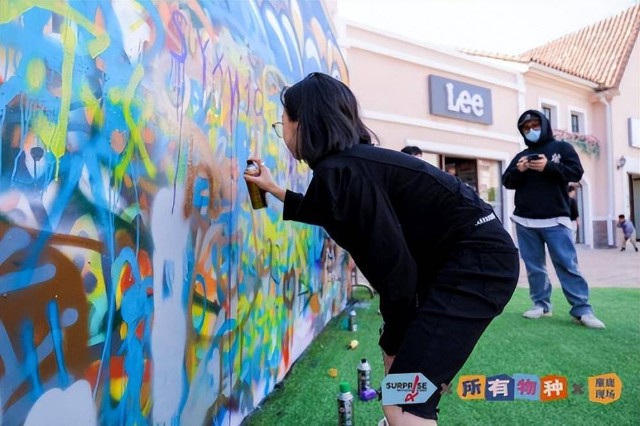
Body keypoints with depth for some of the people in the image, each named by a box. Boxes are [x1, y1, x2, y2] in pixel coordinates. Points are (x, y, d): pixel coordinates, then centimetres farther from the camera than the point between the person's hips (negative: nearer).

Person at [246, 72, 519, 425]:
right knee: (398, 355, 24)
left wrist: (395, 338, -4)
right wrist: (274, 189, 36)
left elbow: (393, 265, -21)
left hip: (478, 260, -10)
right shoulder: (351, 161, 10)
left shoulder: (338, 171, -19)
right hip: (466, 254, 10)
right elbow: (330, 212, 31)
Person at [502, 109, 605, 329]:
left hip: (555, 220, -3)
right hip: (525, 222, 3)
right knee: (534, 267, 5)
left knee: (567, 265, -6)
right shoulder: (520, 156, 16)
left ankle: (582, 309, -1)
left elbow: (576, 172, -2)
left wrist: (549, 166, -16)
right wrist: (518, 171, -10)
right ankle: (541, 304, 12)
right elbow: (507, 182, 10)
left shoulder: (562, 147, 9)